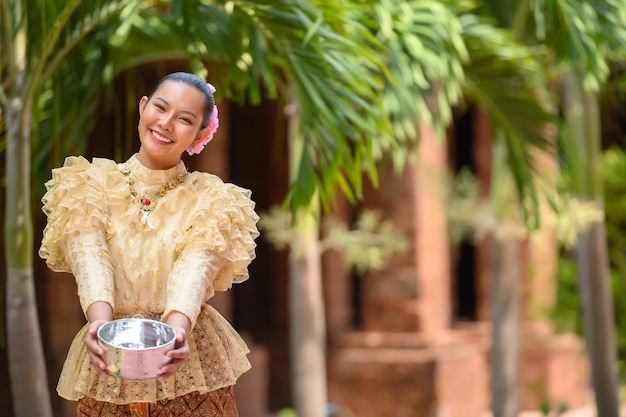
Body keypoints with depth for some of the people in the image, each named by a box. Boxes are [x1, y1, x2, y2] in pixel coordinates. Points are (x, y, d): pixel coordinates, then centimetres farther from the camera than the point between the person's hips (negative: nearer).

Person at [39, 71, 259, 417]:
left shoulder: (210, 202, -3)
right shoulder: (92, 185, -2)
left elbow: (193, 272, -19)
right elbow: (90, 260, -17)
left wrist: (177, 327, -39)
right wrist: (100, 321, -37)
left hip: (189, 367, 0)